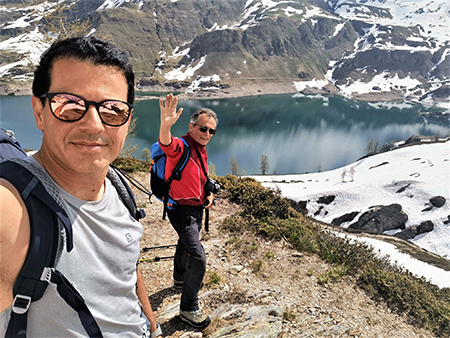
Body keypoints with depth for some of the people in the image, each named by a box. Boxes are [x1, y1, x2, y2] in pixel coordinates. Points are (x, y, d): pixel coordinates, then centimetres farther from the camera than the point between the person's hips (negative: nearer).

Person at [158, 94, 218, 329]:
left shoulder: (201, 150, 5)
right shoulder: (181, 146, -23)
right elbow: (167, 145, -49)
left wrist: (208, 194, 3)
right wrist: (165, 125, -70)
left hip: (196, 209, 9)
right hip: (181, 211, -9)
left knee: (186, 245, 29)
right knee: (198, 258, -13)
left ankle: (180, 278, 56)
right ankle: (188, 309, 5)